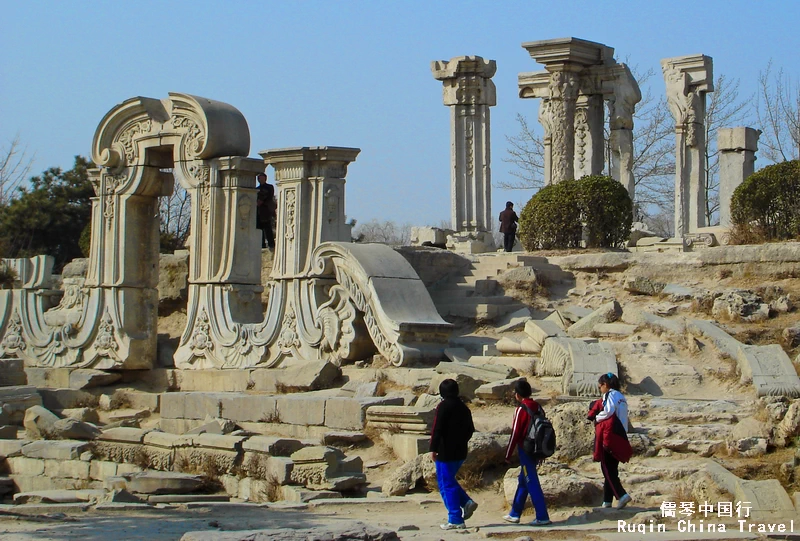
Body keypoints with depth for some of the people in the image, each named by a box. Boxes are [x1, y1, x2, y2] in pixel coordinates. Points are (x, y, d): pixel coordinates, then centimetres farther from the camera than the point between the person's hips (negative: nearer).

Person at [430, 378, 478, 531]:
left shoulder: (444, 406, -12)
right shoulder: (463, 407, 11)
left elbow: (437, 429, -17)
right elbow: (470, 429, 17)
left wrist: (433, 449, -13)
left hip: (446, 453, -8)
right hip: (460, 452, 8)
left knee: (446, 485, -3)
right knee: (449, 481, 23)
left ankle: (455, 520, -5)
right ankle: (467, 502, 6)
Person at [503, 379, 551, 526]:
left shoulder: (521, 409, -13)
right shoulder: (537, 407, 8)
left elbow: (515, 433, -13)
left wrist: (508, 455, -7)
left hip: (525, 450, -8)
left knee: (532, 484, -6)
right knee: (523, 481, 17)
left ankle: (542, 517, -9)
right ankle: (515, 514, 26)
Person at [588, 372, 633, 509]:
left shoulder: (610, 395, -6)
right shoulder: (621, 397, 20)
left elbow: (608, 412, -18)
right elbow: (623, 418, 17)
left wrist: (597, 417, -1)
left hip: (609, 436, -9)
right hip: (620, 438, 9)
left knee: (607, 469, -8)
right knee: (611, 470, 11)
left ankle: (621, 495, -21)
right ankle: (607, 501, 11)